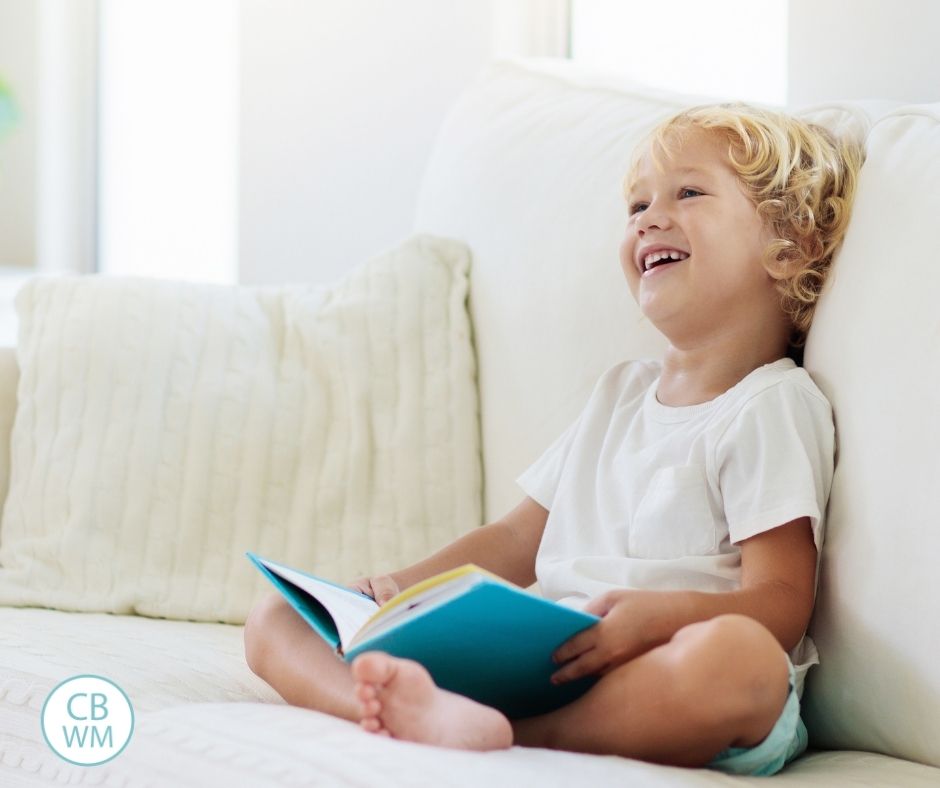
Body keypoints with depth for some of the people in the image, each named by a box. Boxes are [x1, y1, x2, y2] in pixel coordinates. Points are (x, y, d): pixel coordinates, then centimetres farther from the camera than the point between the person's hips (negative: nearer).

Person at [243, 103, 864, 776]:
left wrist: (657, 615, -28)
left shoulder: (772, 408, 2)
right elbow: (519, 540, 27)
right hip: (529, 660, 7)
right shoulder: (622, 392, 27)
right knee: (275, 621, -6)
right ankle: (426, 709, -40)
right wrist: (404, 588, 9)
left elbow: (780, 606, -9)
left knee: (739, 653, -42)